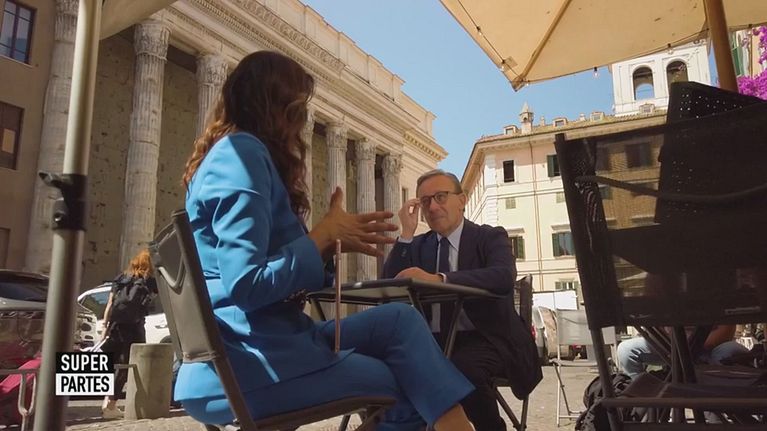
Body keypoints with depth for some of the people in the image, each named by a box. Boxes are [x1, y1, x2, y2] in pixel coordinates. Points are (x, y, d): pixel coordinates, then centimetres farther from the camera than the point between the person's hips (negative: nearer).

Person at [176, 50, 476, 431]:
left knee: (399, 320, 2)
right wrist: (325, 234, -12)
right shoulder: (240, 152, -13)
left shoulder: (248, 154, 18)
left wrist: (333, 240, 0)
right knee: (410, 388, -1)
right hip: (245, 364, -9)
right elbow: (246, 286, -23)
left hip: (265, 339, 9)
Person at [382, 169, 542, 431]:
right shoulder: (417, 245, 14)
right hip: (434, 340, 4)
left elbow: (504, 277, -21)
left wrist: (438, 279, -34)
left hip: (484, 338, -3)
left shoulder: (490, 237, 2)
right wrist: (406, 233, -6)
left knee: (462, 369, -34)